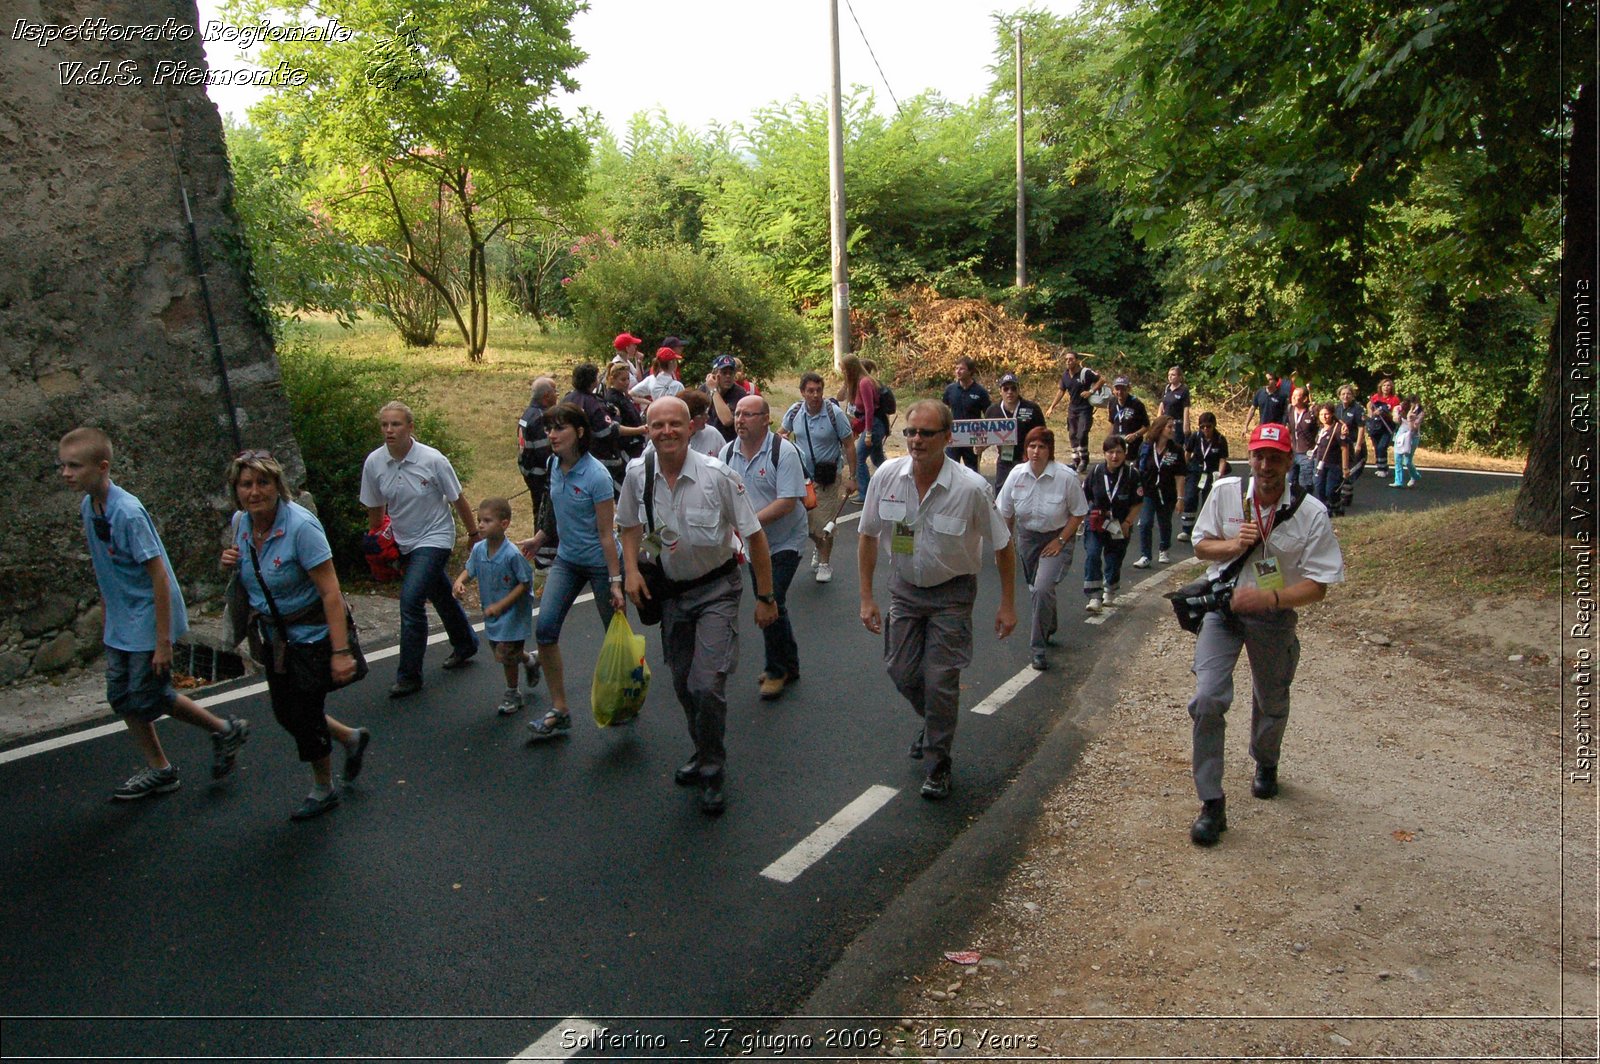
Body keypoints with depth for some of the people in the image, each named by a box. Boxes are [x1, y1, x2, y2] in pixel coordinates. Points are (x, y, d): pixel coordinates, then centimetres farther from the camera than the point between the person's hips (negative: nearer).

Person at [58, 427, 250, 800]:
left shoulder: (128, 512, -24)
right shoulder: (88, 506, 1)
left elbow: (159, 575, -23)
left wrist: (163, 640, -21)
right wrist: (106, 613, 21)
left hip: (149, 619, -8)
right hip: (121, 622, 8)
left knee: (149, 698, -3)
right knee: (122, 698, 11)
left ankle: (226, 731, 17)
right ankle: (159, 770, 25)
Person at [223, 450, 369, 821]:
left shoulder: (300, 526, -26)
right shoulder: (241, 523, -3)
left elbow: (331, 592, -28)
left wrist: (341, 651, -32)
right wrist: (230, 563, -7)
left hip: (311, 635, -8)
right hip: (273, 637, 8)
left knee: (305, 714, 4)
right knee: (286, 713, 17)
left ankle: (323, 790, 30)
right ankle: (352, 738, 44)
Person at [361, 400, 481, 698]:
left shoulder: (433, 460, -19)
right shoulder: (374, 462, -8)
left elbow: (458, 500, -7)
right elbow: (375, 508, 6)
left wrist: (473, 534, 2)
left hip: (435, 538, -5)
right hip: (404, 542, 5)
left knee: (411, 599, -16)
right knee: (441, 595, 20)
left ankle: (409, 675, -5)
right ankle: (465, 645, 43)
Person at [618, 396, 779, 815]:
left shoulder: (717, 474, -19)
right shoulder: (637, 475, -9)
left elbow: (754, 535, -12)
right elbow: (629, 525, 11)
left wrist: (765, 596, -9)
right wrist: (632, 571, -4)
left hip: (716, 590, -4)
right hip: (671, 591, 4)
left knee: (707, 686, -12)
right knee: (683, 684, 15)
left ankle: (712, 773, 11)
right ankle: (704, 753, 40)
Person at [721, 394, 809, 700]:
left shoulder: (783, 451, -19)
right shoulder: (728, 452, -1)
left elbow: (787, 502, -25)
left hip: (784, 542, -6)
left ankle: (777, 670, 8)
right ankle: (788, 665, 32)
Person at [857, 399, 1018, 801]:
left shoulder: (971, 488, -23)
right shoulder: (887, 476, -14)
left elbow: (1003, 545, -9)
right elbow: (868, 536, -1)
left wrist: (1007, 603, -5)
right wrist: (866, 597, -2)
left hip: (951, 593, -3)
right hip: (904, 587, 4)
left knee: (940, 682, -3)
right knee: (901, 672, 10)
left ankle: (938, 766, 18)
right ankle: (935, 723, 43)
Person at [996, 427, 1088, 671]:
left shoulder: (1066, 477, -19)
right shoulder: (1017, 475, -10)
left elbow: (1078, 513, -8)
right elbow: (1006, 514, 2)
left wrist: (1060, 541, -13)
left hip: (1057, 537, -4)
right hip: (1027, 536, 4)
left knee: (1043, 588, -20)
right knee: (1036, 589, 18)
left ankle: (1039, 647, -8)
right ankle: (1049, 631, 46)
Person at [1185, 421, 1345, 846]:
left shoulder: (1311, 513, -13)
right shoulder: (1225, 492, -7)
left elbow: (1317, 586, -12)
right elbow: (1201, 545, 4)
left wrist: (1267, 598, -28)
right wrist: (1233, 545, -17)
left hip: (1274, 618, 0)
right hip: (1221, 610, 0)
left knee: (1271, 703, 19)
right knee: (1208, 698, -16)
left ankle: (1265, 764, 54)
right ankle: (1211, 804, -5)